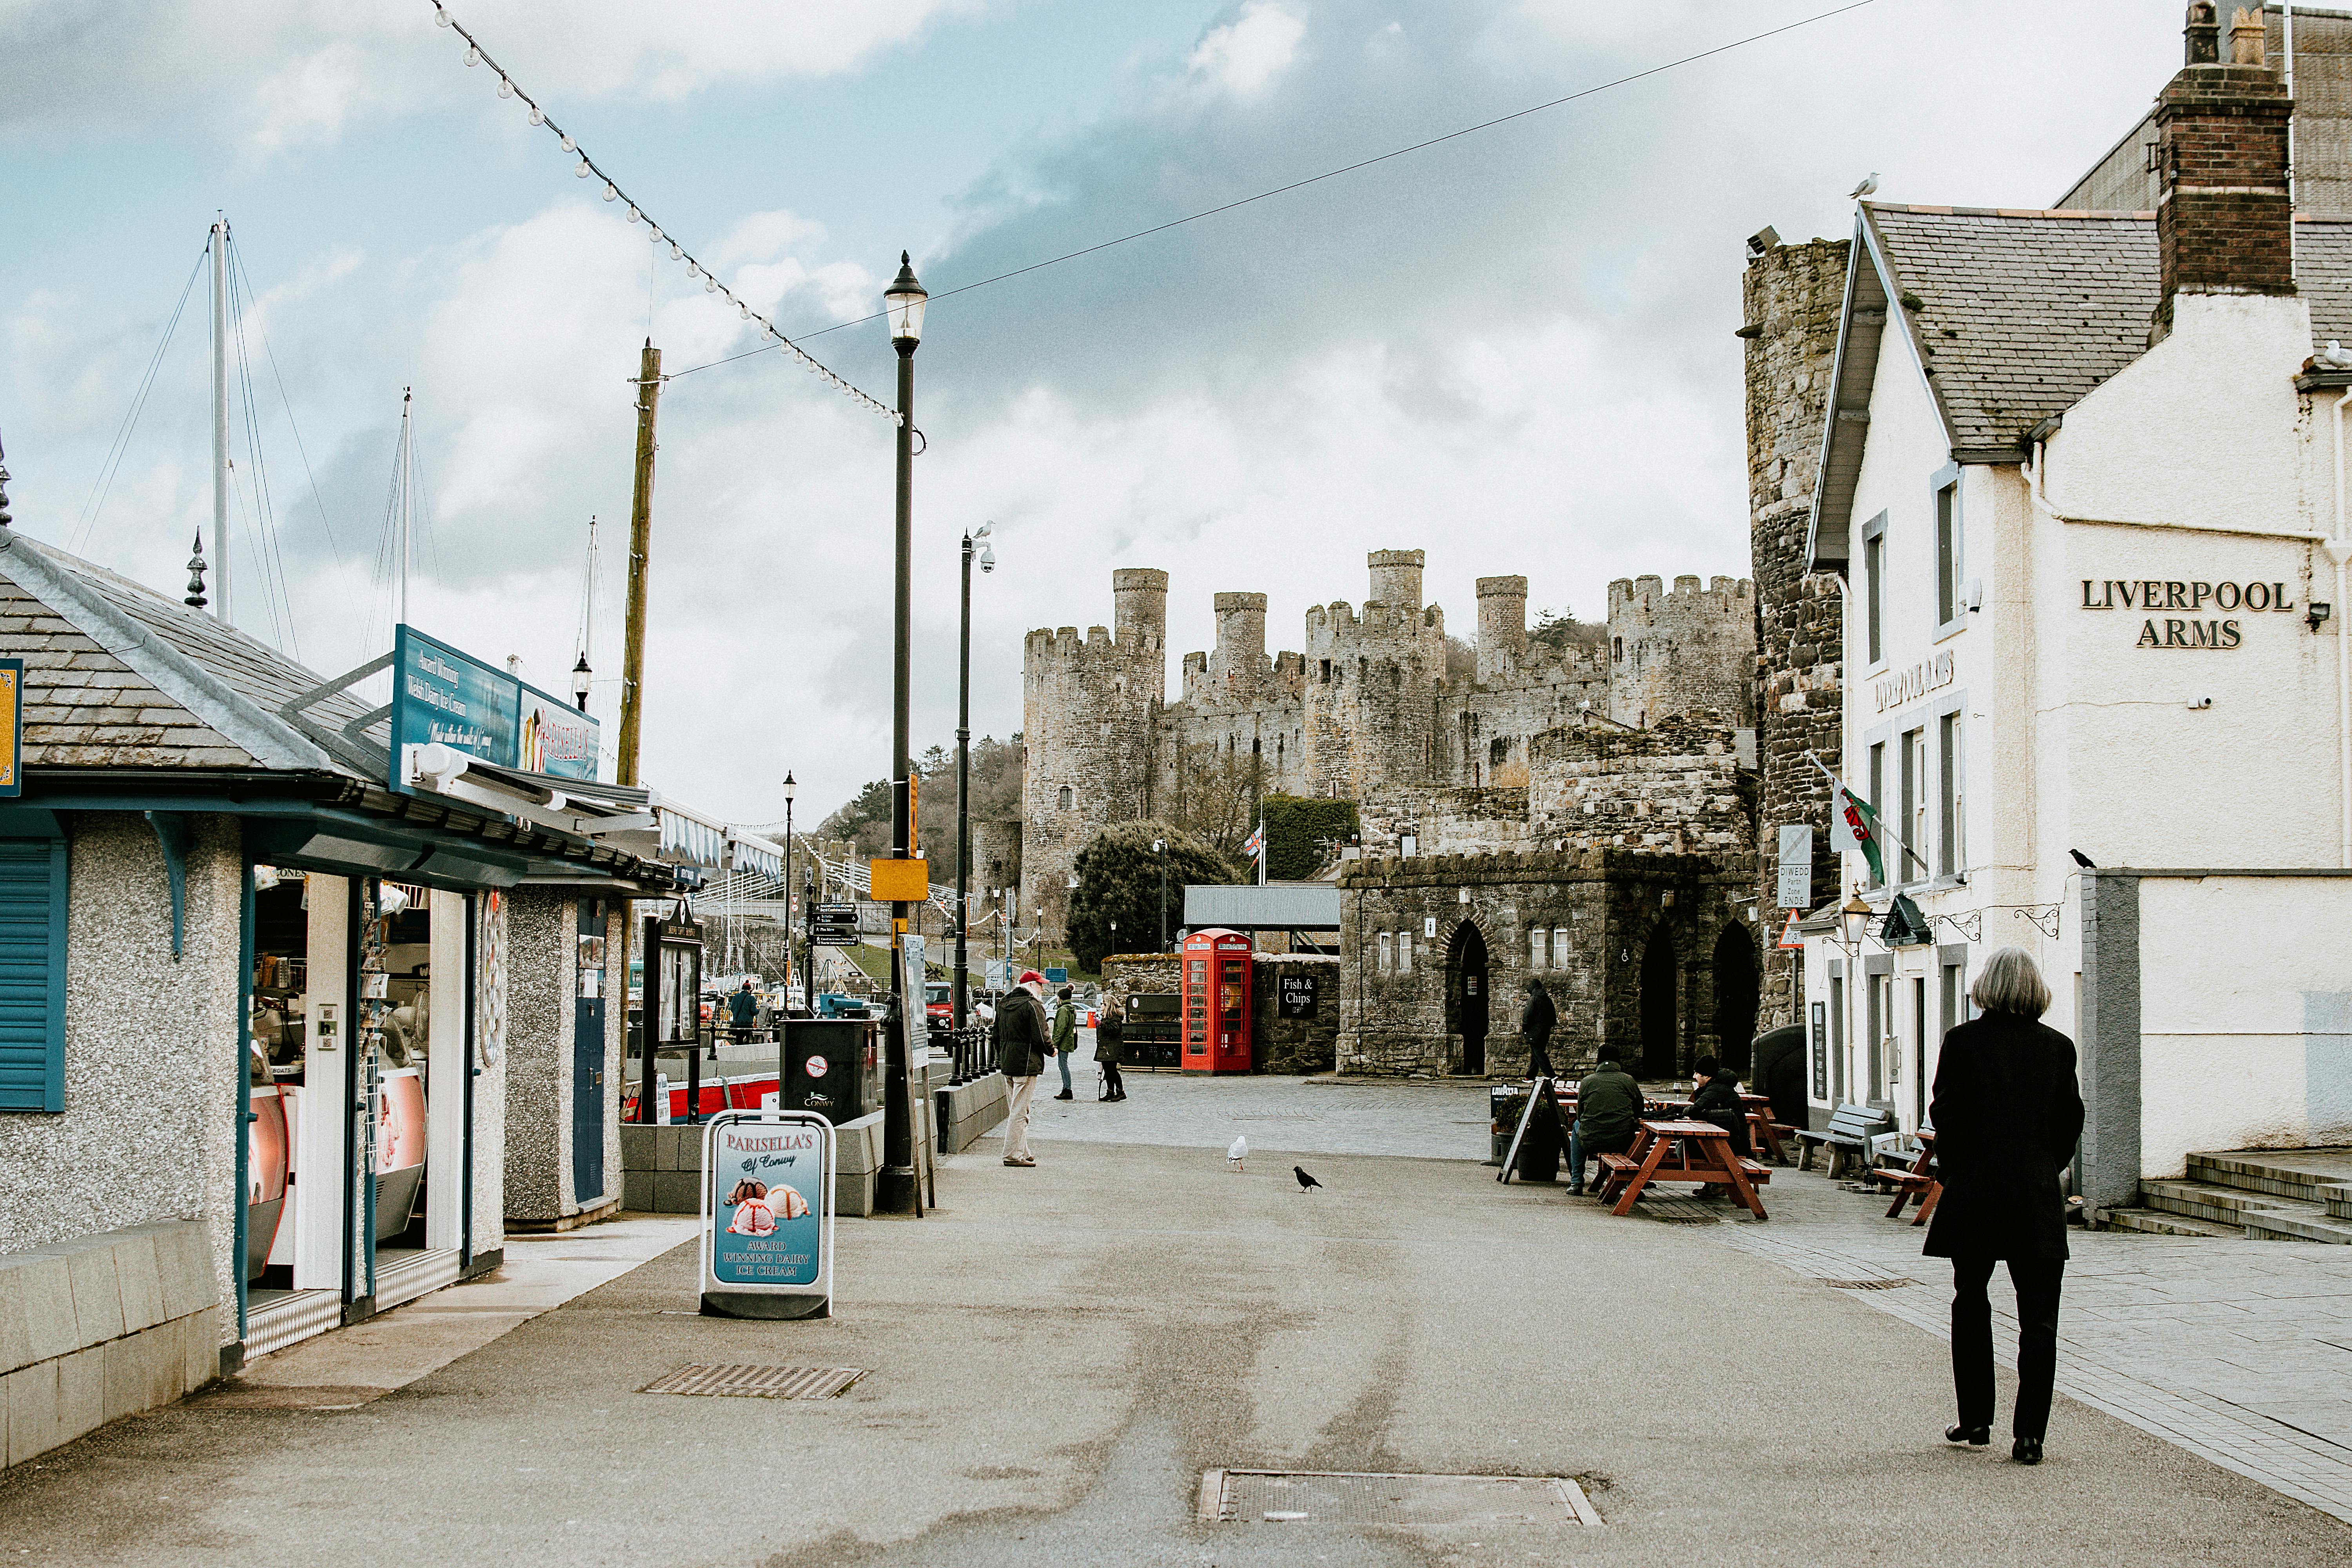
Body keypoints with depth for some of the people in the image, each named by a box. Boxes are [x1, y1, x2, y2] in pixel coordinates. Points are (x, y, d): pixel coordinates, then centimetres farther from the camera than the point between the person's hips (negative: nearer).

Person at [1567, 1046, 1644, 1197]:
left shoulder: (1587, 1081, 3)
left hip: (1591, 1142, 0)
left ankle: (1576, 1182, 33)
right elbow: (1639, 1112, 10)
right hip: (1622, 1143, 0)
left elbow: (1579, 1114, 11)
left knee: (1577, 1127, 35)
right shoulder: (1628, 1080, 1)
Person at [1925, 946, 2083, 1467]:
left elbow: (1946, 1115, -6)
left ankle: (1975, 1419, 19)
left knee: (1971, 1306, 16)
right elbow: (2071, 1121, 5)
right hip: (2038, 1197, 1)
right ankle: (2030, 1433, -3)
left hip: (1974, 1190, -1)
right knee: (2038, 1317, 2)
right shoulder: (2058, 1047, 2)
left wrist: (1950, 1170, 9)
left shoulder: (1962, 1041, -6)